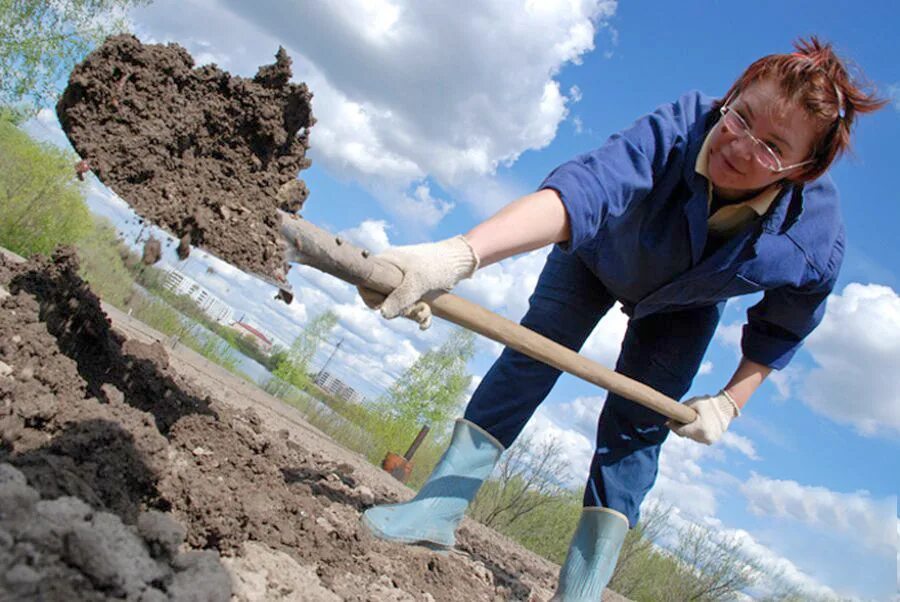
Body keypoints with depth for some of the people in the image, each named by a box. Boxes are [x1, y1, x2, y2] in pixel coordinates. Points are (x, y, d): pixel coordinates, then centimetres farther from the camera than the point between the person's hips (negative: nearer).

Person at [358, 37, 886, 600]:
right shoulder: (679, 127, -44)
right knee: (531, 353, -13)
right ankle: (439, 506, -4)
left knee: (635, 426, -5)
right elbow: (585, 186, -62)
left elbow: (780, 328, -11)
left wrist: (729, 402, -12)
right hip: (601, 253, 0)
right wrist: (457, 255, -77)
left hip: (683, 310, 1)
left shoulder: (816, 243, -35)